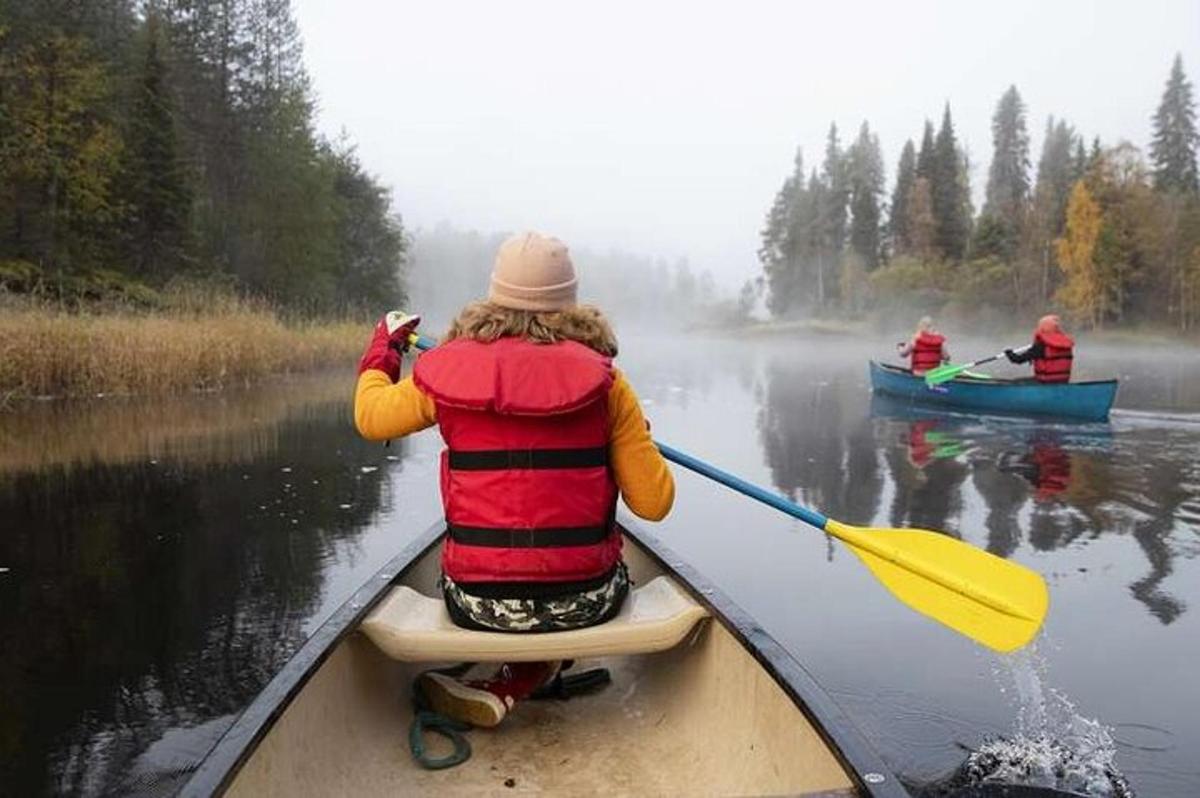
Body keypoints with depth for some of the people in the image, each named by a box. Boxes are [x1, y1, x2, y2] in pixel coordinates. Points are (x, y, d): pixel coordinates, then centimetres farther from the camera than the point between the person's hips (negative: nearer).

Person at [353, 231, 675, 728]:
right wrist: (639, 439, 15)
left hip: (477, 605, 3)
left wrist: (381, 349, 34)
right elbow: (655, 504, -5)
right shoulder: (603, 380, -7)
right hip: (583, 601, -2)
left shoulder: (445, 372, -4)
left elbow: (370, 417, 16)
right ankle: (509, 686, 17)